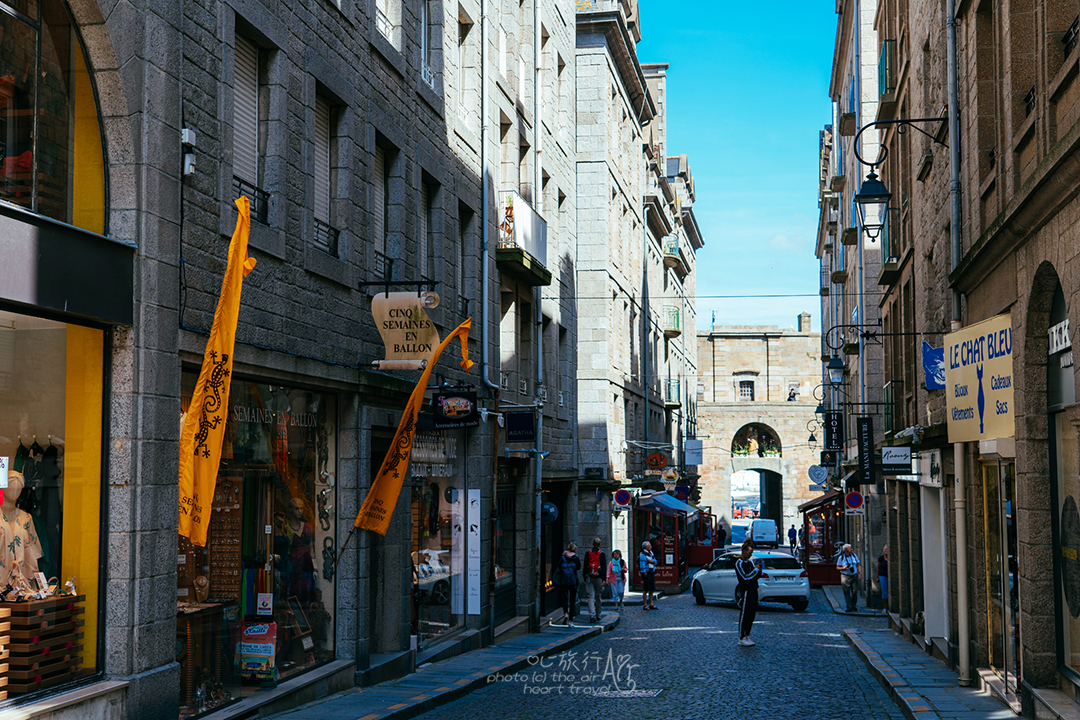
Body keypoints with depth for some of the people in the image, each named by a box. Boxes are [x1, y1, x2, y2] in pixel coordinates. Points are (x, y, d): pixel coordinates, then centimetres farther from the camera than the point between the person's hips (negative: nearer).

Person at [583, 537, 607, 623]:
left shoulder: (588, 553, 3)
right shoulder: (602, 554, -3)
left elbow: (585, 567, 6)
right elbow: (604, 567, -7)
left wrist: (585, 578, 13)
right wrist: (604, 579, -7)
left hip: (589, 578, 1)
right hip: (599, 578, -1)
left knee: (590, 597, -2)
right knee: (598, 597, 9)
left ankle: (592, 615, -17)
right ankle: (598, 616, 16)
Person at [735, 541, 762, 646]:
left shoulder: (750, 562, 16)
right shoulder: (739, 563, -9)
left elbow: (757, 576, 16)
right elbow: (745, 577, -18)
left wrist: (759, 569, -1)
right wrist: (756, 569, -15)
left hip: (753, 591, 8)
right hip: (745, 591, -8)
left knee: (751, 615, 10)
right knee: (744, 616, -6)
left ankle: (747, 636, 18)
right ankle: (741, 639, -3)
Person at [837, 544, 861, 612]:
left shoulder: (854, 555, 3)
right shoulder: (841, 557, -5)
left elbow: (858, 564, 9)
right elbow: (837, 567, -1)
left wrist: (859, 571, -6)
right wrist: (843, 568, -20)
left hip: (854, 576, 3)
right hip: (845, 576, -3)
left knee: (855, 591, 1)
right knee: (847, 592, -4)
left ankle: (854, 606, 15)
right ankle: (849, 607, -1)